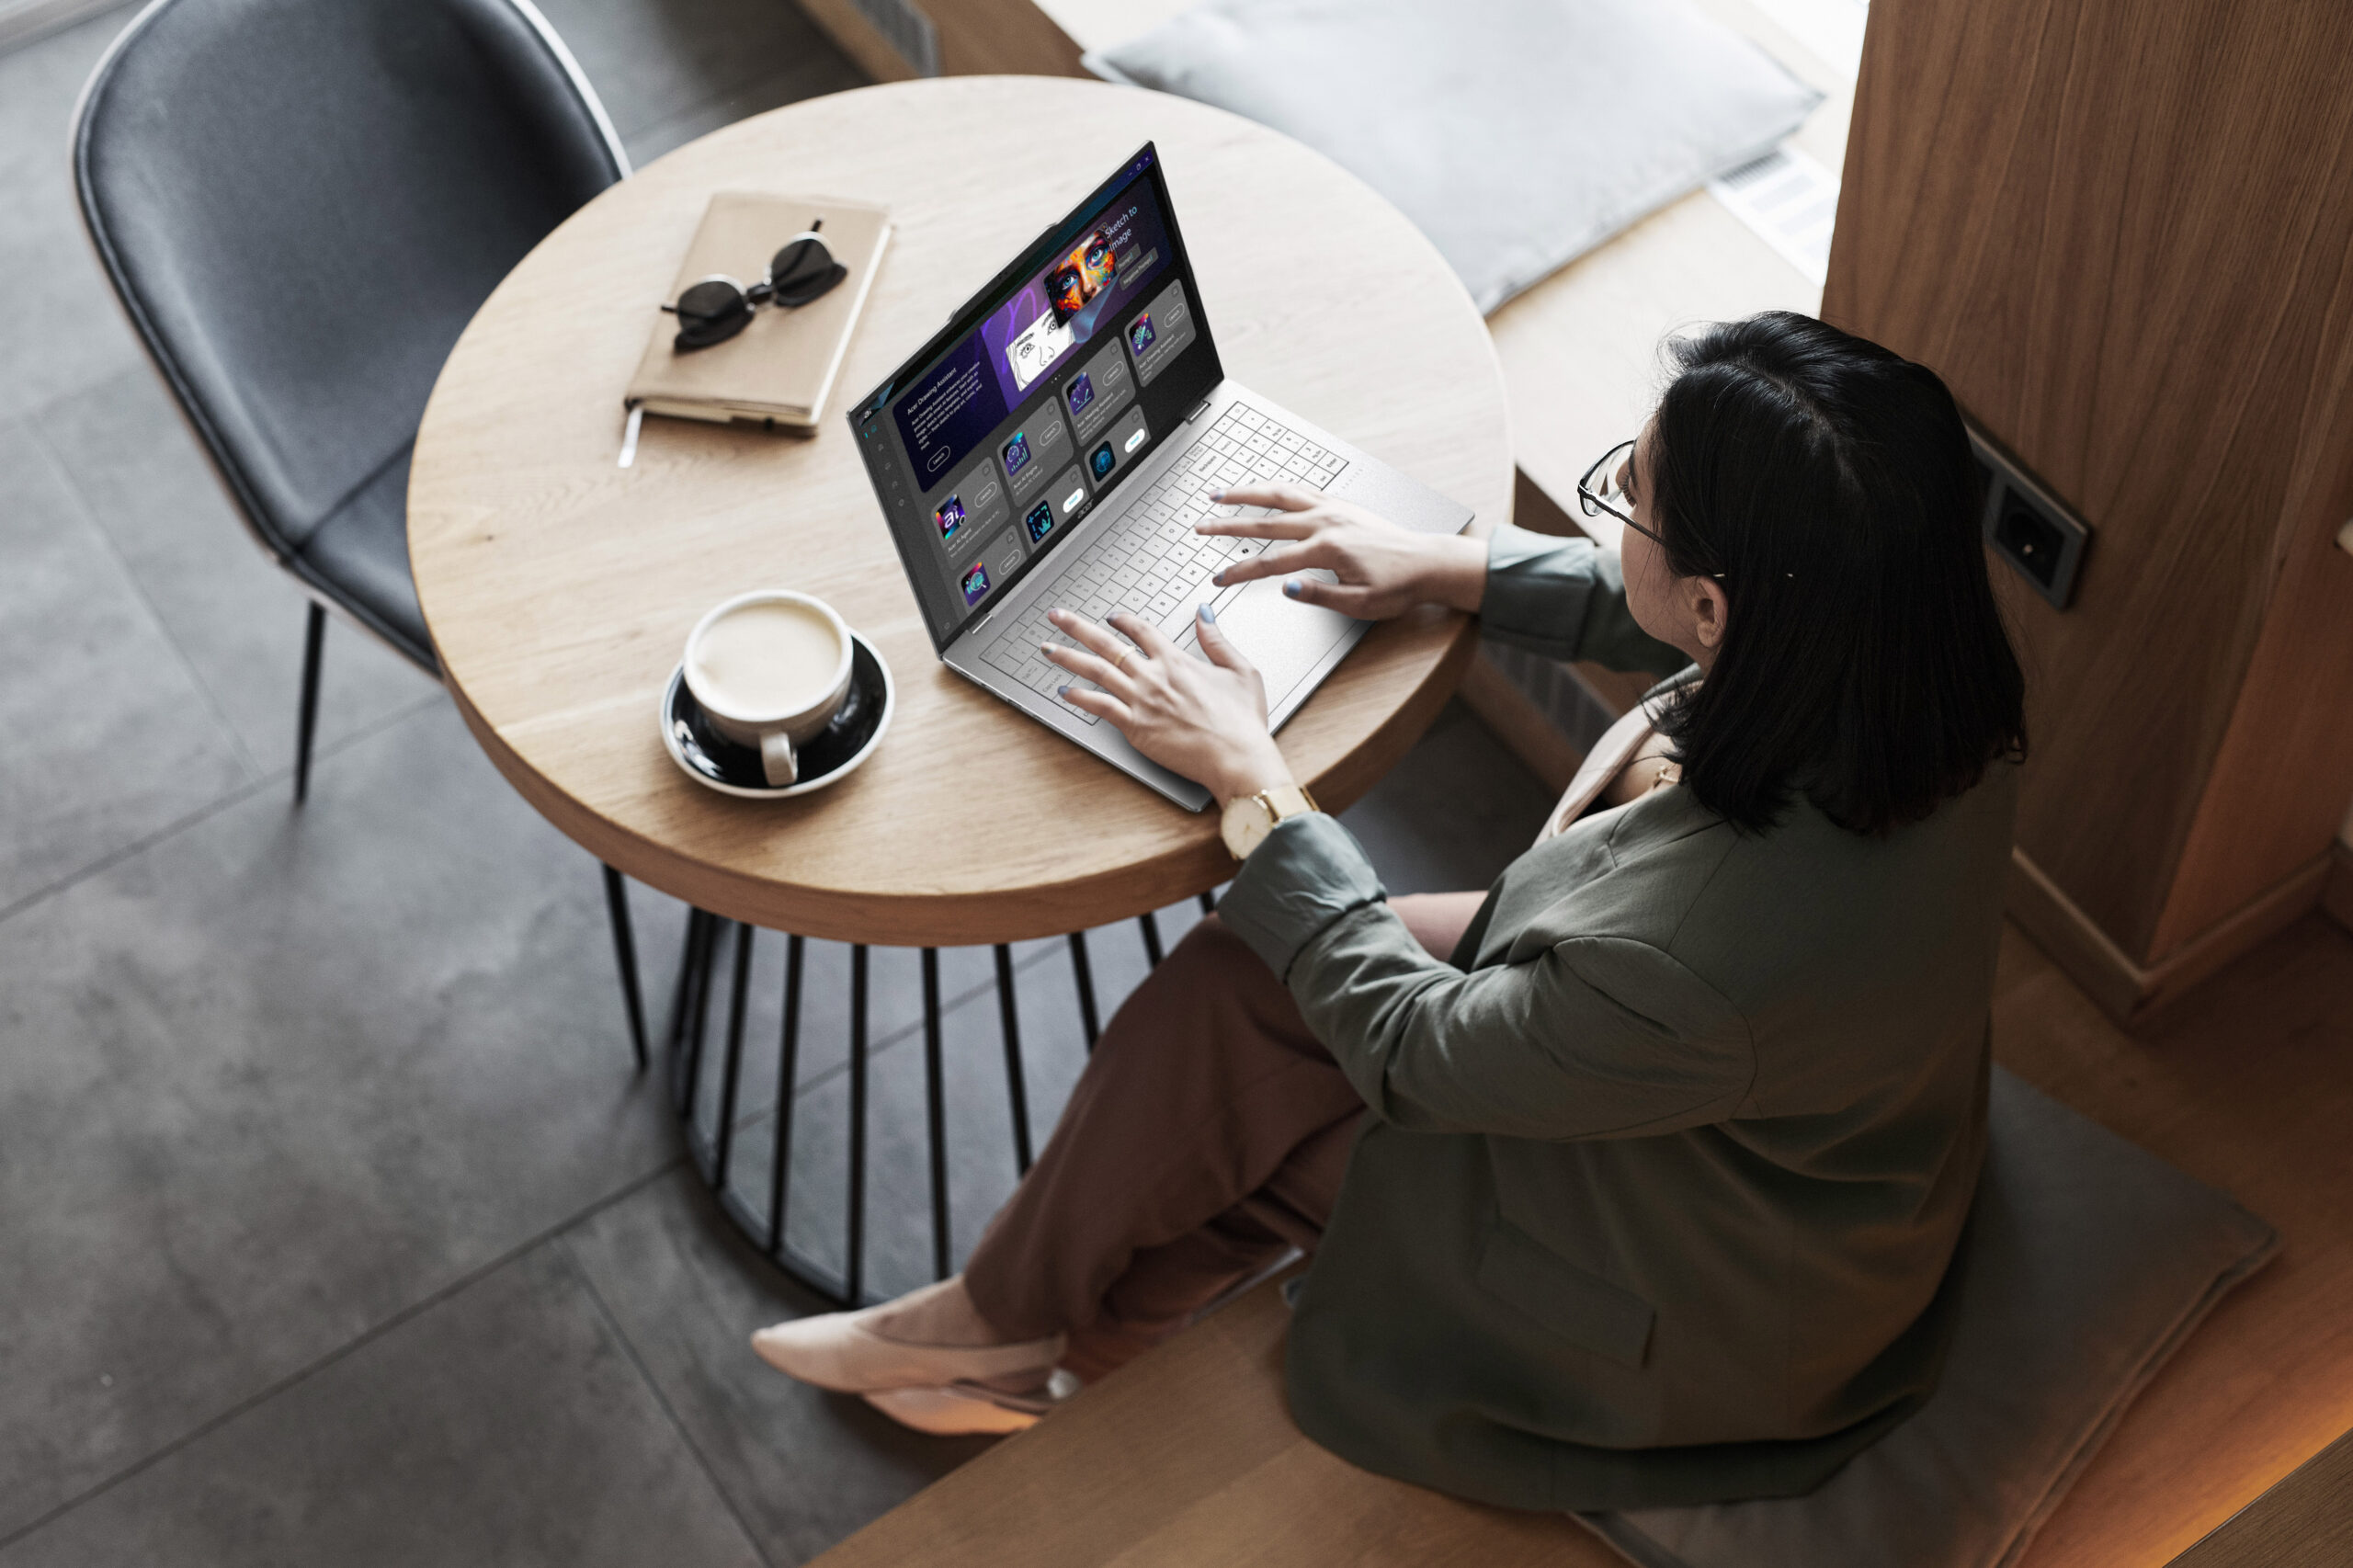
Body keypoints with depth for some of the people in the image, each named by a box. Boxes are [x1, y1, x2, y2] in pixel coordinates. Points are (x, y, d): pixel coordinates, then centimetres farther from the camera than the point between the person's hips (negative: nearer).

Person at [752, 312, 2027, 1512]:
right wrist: (1448, 569, 4)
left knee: (1228, 1016, 1)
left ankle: (1010, 1317, 29)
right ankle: (1050, 1333, 25)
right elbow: (1688, 629, 3)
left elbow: (1413, 1052, -23)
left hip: (1710, 1318, -7)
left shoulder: (1710, 972, -43)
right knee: (1238, 978, 3)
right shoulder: (1912, 655, -23)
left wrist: (1247, 775, -14)